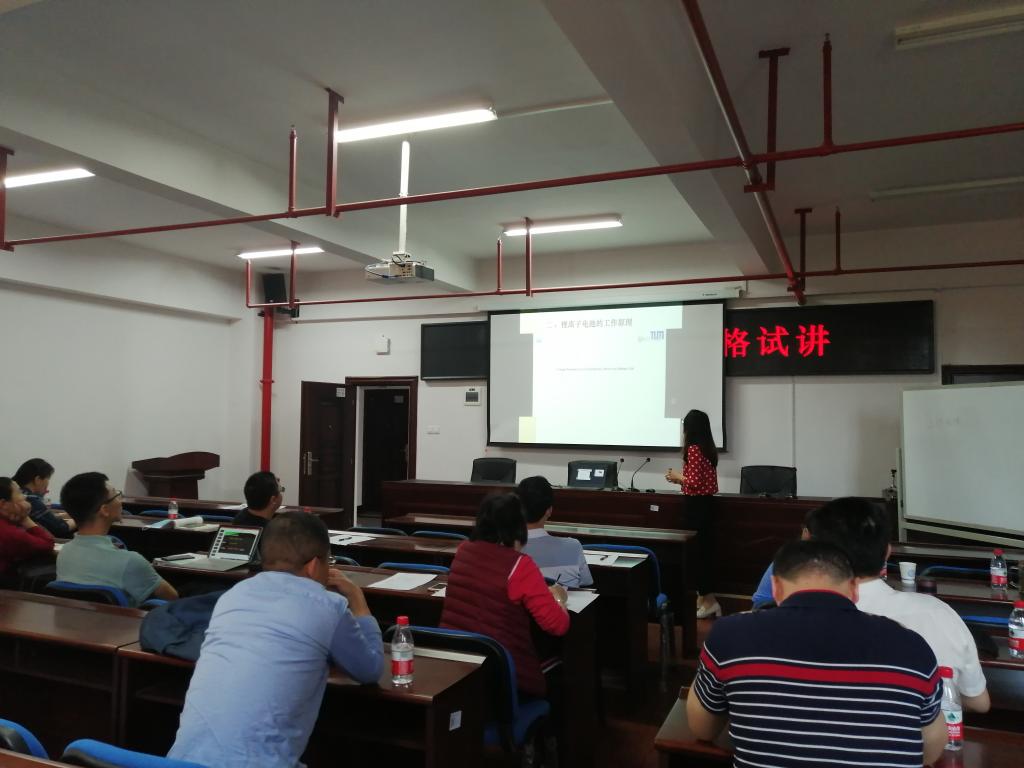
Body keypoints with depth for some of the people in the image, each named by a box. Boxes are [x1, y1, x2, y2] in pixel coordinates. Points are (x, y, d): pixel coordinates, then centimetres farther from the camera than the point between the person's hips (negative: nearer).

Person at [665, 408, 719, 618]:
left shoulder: (693, 449, -16)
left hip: (697, 504, -9)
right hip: (707, 502, 9)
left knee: (698, 551, -2)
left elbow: (695, 482, -21)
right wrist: (680, 479, 15)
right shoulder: (708, 448, 10)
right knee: (705, 550, 13)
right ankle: (706, 598, 21)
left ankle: (707, 601, 4)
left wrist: (678, 477, -4)